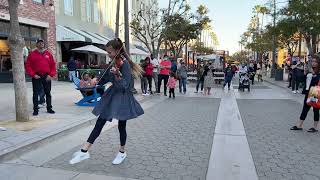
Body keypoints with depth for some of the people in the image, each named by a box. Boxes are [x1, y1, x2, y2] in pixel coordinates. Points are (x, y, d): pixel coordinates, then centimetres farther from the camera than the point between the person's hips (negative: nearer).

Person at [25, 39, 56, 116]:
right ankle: (35, 109, 9)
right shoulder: (32, 54, 2)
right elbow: (27, 65, 0)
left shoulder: (48, 54, 9)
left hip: (47, 77, 2)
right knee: (36, 93, 1)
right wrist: (33, 75, -9)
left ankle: (49, 108, 19)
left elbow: (53, 65, 8)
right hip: (36, 77, -2)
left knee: (48, 93, 8)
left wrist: (51, 75, -3)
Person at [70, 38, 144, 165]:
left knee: (121, 126, 6)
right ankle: (84, 151, 7)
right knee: (99, 123, 4)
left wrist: (117, 75, -36)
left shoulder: (125, 64, -15)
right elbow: (106, 78, 18)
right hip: (112, 95, 7)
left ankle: (122, 153, 27)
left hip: (122, 97, -7)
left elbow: (125, 85, -21)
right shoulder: (114, 63, 7)